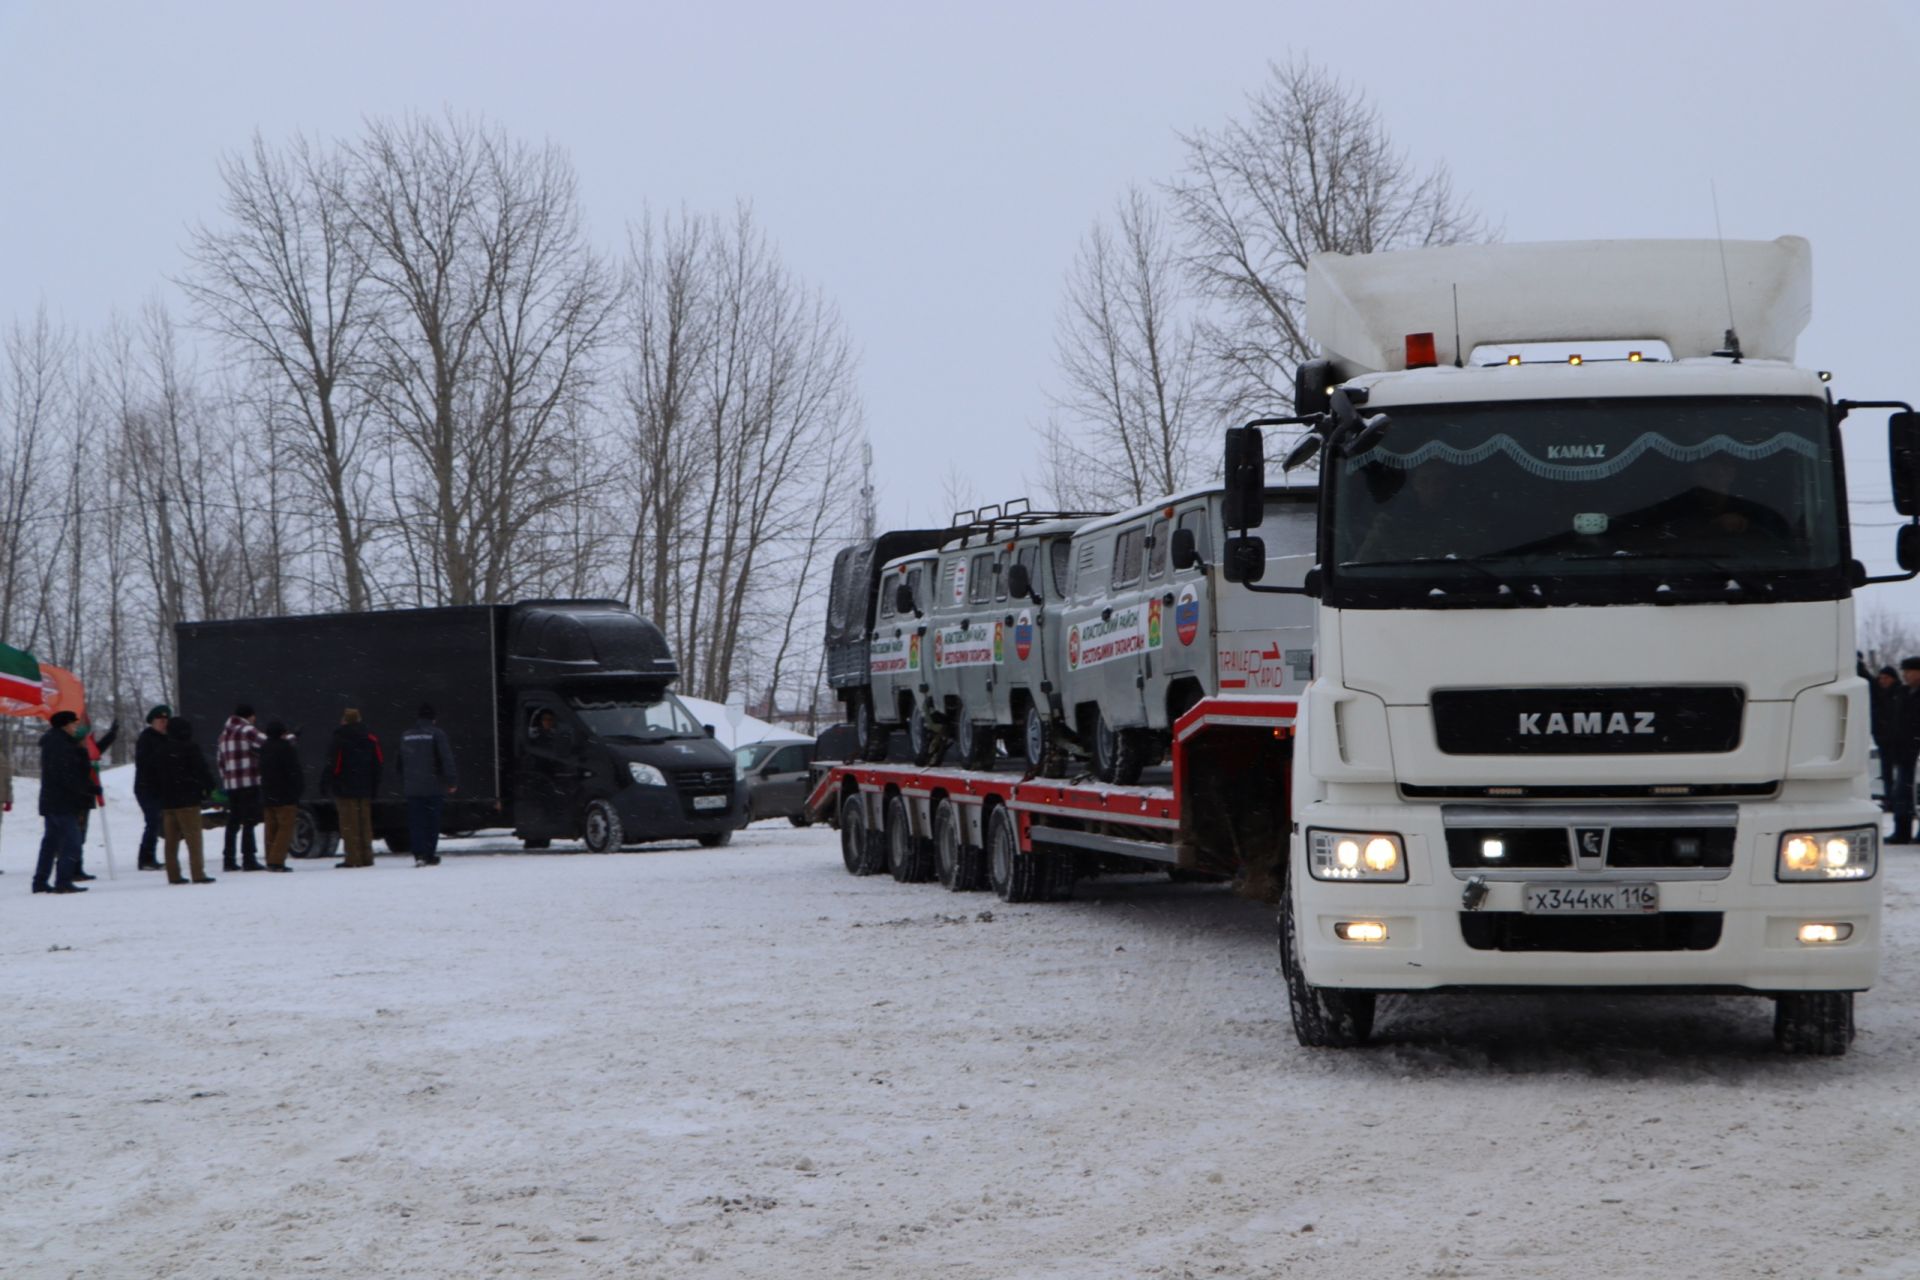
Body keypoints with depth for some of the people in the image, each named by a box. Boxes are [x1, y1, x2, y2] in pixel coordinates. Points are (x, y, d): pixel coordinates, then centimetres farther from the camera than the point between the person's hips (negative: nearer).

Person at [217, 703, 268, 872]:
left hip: (230, 784, 7)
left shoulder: (225, 733, 17)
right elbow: (266, 743, -20)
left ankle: (229, 859, 13)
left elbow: (220, 758, 20)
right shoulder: (246, 730, -7)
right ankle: (249, 859, -11)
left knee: (233, 822, 12)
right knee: (248, 821, -7)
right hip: (249, 782, -7)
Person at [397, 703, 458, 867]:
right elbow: (447, 759, -12)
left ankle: (419, 854, -8)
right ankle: (430, 855, 3)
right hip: (433, 786, -3)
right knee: (432, 822, 4)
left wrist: (403, 786, 22)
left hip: (412, 788, 3)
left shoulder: (406, 736, 10)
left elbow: (401, 763, 17)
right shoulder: (437, 734, -6)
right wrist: (452, 781, -9)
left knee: (415, 822, 4)